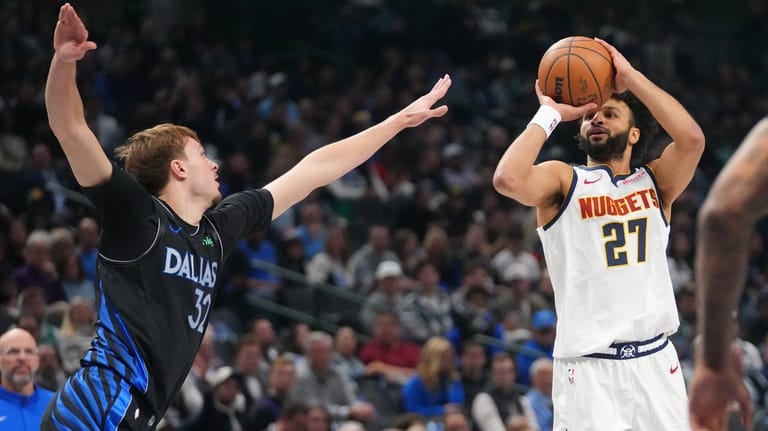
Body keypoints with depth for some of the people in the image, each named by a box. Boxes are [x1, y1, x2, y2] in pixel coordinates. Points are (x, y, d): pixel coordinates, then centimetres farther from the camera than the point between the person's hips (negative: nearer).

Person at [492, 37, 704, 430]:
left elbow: (691, 138, -11)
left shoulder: (655, 180, 10)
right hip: (589, 367, -3)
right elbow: (508, 180, -18)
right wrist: (549, 114, -7)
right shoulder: (563, 180, 3)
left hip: (655, 361, 3)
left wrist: (630, 78, -7)